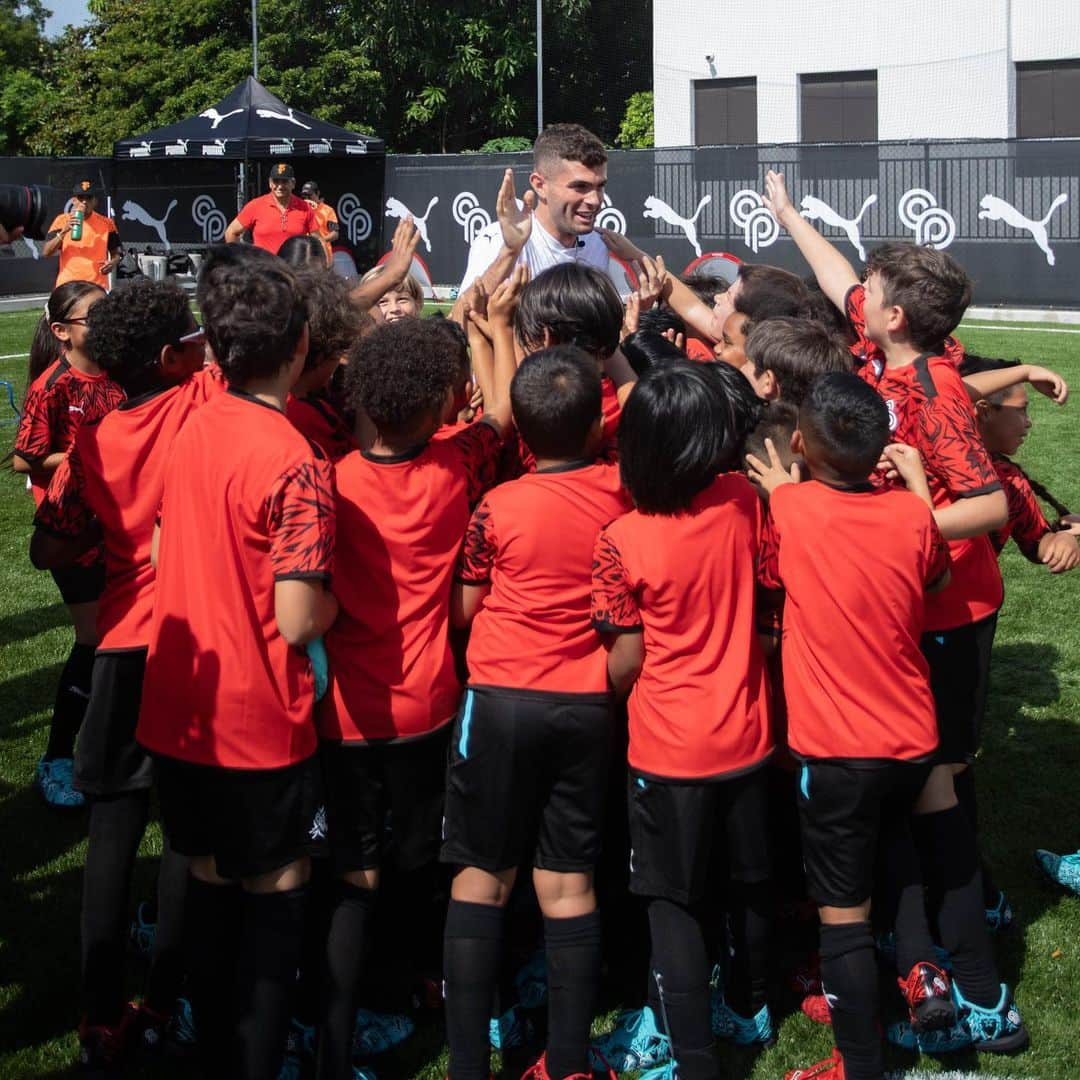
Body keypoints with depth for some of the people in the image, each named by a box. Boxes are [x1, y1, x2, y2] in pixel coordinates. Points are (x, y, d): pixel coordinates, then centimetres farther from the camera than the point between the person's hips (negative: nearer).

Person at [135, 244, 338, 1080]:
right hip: (262, 726, -6)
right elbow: (299, 620, -22)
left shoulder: (193, 430, 1)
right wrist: (335, 599, -3)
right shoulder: (295, 462, -20)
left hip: (183, 716, 7)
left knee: (209, 891, 19)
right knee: (273, 903, 10)